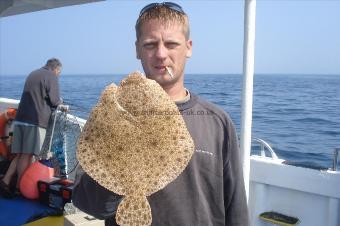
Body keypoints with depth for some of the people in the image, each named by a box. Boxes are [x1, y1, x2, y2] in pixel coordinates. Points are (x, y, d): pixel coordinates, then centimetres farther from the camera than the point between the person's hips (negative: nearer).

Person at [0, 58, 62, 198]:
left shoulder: (32, 74, 21)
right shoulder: (51, 76, -2)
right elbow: (54, 100, -7)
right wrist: (59, 101, 16)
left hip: (20, 118, 7)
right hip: (36, 120, -7)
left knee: (20, 154, 10)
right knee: (27, 155, -2)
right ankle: (19, 187, 4)